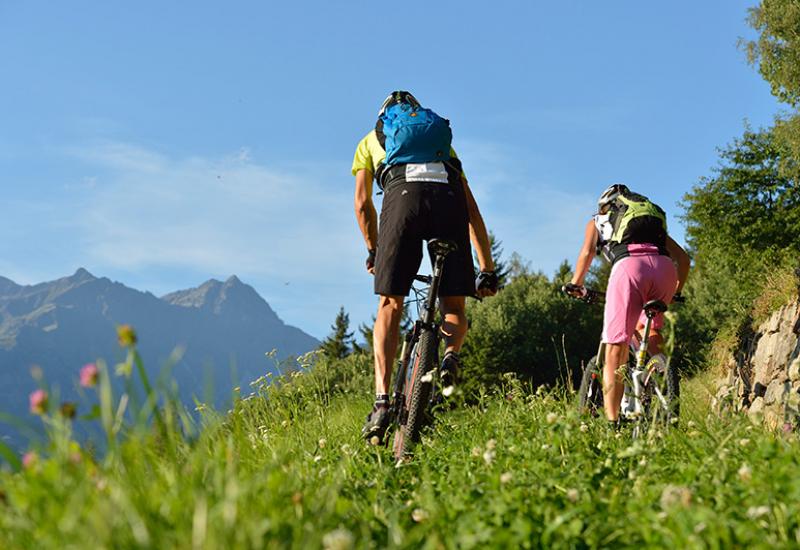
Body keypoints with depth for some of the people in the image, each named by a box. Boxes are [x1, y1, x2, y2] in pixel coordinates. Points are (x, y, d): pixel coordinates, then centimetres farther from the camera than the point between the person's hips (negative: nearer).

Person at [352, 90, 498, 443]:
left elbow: (362, 204, 24)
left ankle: (382, 402, -9)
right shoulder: (442, 140, 39)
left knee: (389, 306, 4)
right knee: (454, 306, 14)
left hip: (403, 195, -2)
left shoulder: (371, 140, 34)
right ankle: (450, 354, -18)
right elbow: (472, 211, 34)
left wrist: (373, 251, 38)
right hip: (448, 194, 2)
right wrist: (487, 270, 34)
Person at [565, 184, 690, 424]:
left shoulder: (597, 221, 31)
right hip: (664, 266, 4)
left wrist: (575, 285, 20)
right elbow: (683, 257, 31)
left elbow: (587, 253, 11)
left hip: (629, 264, -3)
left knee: (615, 350, -1)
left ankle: (612, 422, -9)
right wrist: (677, 292, 41)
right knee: (648, 329, 29)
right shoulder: (655, 219, 40)